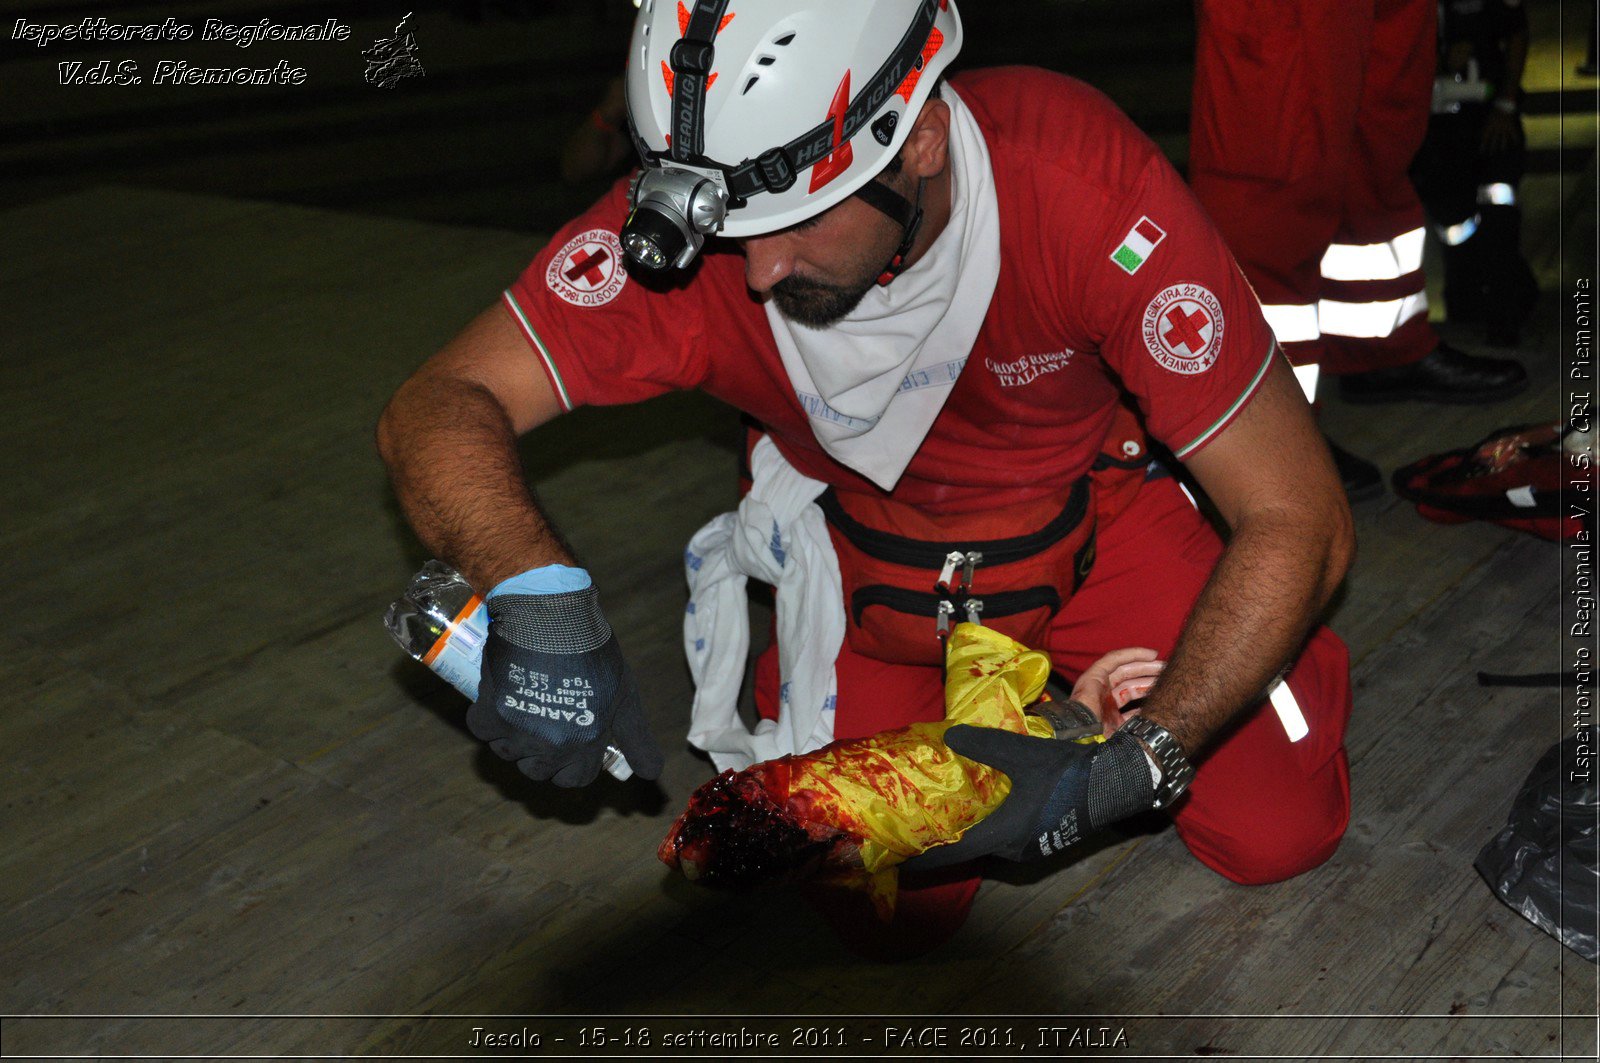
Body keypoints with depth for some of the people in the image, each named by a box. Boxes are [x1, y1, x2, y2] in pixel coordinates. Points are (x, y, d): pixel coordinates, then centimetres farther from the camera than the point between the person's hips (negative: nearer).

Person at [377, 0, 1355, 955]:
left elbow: (1300, 520, -28)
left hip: (1090, 511, 0)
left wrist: (1129, 772, -36)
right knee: (892, 916, -8)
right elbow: (436, 406, -27)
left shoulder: (1084, 185, -34)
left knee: (1278, 830, -10)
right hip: (866, 545, 1)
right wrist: (539, 591, -47)